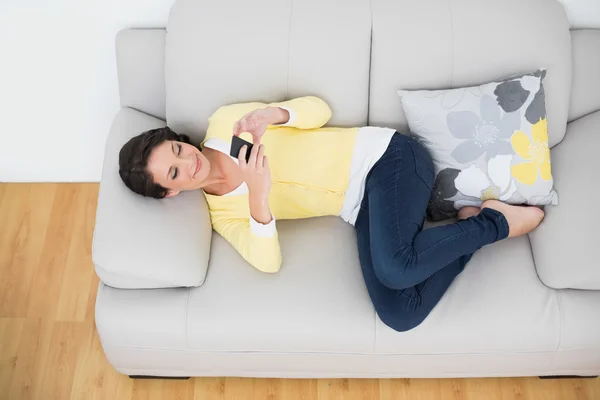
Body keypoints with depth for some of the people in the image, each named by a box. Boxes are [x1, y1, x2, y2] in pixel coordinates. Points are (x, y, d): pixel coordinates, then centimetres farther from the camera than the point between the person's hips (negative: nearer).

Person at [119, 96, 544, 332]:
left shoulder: (224, 123, 0)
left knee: (395, 269, -32)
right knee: (399, 314, -21)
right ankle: (474, 229, -3)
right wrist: (258, 199, -28)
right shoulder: (223, 216, 5)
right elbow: (267, 262, -12)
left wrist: (273, 112, -19)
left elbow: (319, 109, 2)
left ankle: (492, 221, -7)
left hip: (383, 157, -3)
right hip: (361, 210, 3)